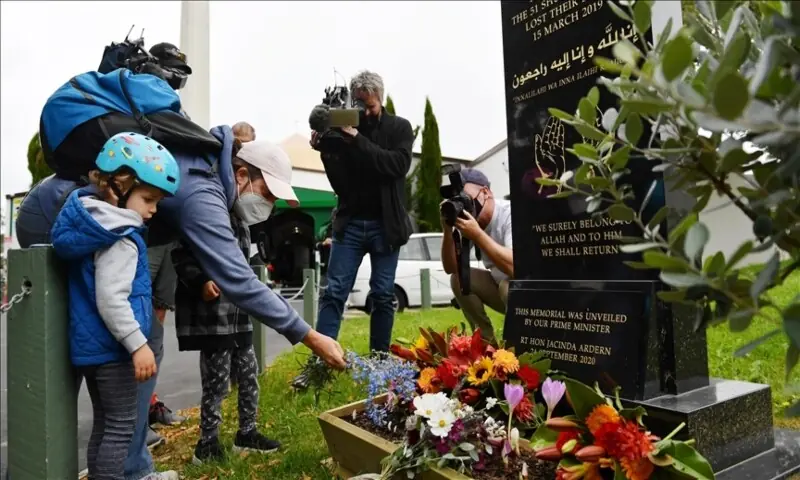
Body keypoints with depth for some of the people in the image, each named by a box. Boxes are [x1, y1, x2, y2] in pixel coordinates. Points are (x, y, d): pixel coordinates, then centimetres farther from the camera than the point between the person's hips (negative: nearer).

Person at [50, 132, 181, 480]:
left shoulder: (92, 225, 10)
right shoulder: (120, 240, -21)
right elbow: (111, 300, -26)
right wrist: (138, 344, -23)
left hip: (90, 344, 10)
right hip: (110, 347, -10)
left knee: (104, 424, 20)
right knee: (121, 426, 2)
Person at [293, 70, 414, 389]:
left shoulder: (399, 127, 5)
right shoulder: (345, 130, 5)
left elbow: (399, 164, -13)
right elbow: (340, 183, 2)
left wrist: (361, 143, -19)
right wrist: (325, 152, -13)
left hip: (385, 224, 0)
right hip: (350, 223, 1)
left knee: (382, 295, 5)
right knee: (334, 292, -4)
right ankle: (318, 361, -2)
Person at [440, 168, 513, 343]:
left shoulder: (510, 213, -23)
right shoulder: (469, 220, -3)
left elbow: (515, 267, -37)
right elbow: (450, 268, -5)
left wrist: (477, 234, -34)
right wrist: (448, 231, -18)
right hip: (501, 286, 7)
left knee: (509, 286, -34)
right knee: (459, 279, -5)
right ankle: (486, 342, 3)